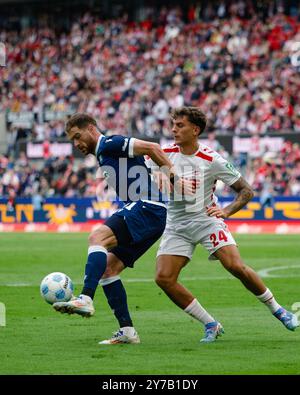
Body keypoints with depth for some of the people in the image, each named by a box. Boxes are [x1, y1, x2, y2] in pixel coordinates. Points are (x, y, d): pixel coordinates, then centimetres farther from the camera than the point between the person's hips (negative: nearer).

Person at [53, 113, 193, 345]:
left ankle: (86, 299, -39)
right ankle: (127, 331, 1)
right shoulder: (103, 154, 27)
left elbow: (151, 148, -13)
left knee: (98, 237, -26)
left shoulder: (109, 145, -3)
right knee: (108, 268, 5)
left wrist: (174, 179, -14)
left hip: (147, 208, -10)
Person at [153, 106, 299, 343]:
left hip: (207, 220, -3)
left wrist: (227, 211, -21)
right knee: (164, 278, -13)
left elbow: (246, 191, -3)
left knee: (236, 266, -20)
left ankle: (277, 310, 3)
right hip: (176, 225, 3)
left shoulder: (211, 160, -9)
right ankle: (210, 325, -1)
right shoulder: (165, 154, -1)